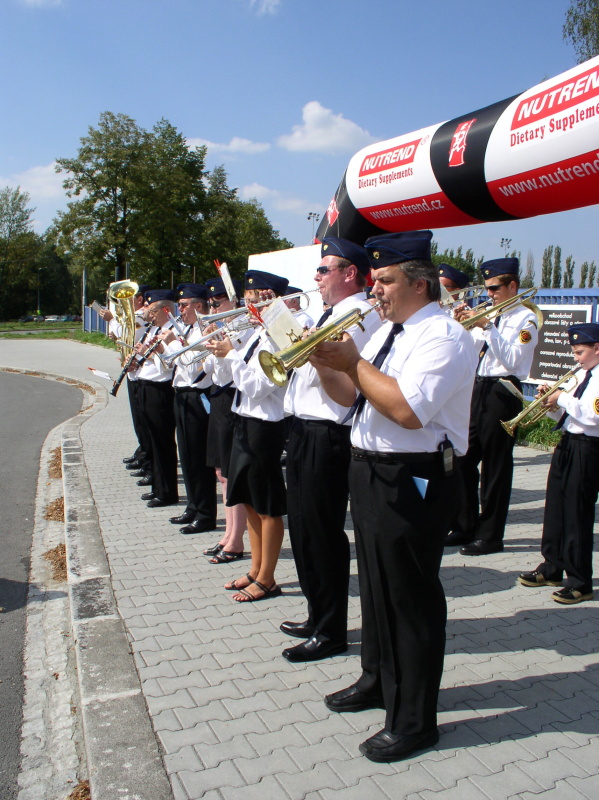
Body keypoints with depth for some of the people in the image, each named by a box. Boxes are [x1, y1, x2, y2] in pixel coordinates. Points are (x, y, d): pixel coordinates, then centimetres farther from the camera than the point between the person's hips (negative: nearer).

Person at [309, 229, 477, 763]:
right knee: (376, 585, 21)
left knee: (410, 597, 2)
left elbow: (408, 410, -29)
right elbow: (350, 396, 17)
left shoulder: (443, 335, -16)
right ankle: (378, 682, 42)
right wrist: (325, 363, -2)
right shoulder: (389, 331, 13)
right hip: (371, 473, 9)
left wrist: (354, 362, -20)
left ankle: (414, 722, 18)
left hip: (412, 483, -9)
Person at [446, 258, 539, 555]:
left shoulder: (525, 319, -4)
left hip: (503, 393, -7)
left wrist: (487, 327, -20)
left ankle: (490, 536, 9)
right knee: (464, 460, 8)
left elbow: (511, 361, -17)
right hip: (478, 389, 7)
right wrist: (461, 326, -2)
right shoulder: (488, 315, 16)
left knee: (495, 467, -1)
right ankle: (464, 527, 21)